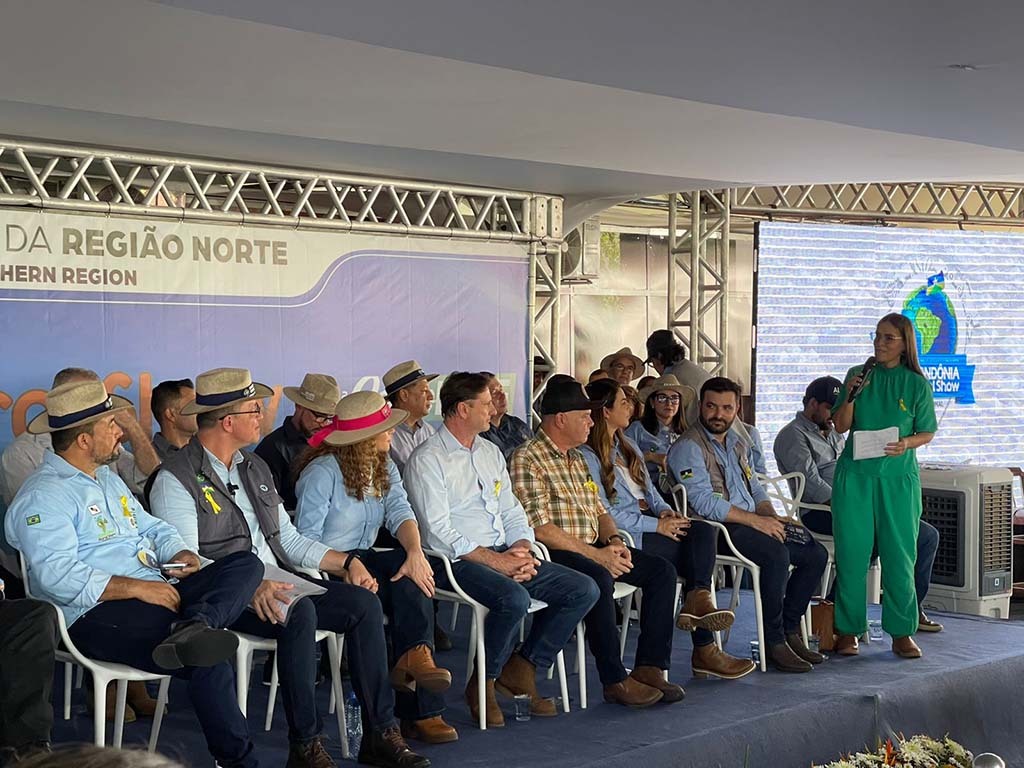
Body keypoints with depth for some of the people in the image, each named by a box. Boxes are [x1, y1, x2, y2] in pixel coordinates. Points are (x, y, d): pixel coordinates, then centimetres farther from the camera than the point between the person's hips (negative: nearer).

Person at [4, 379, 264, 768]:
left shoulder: (108, 480, 24)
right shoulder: (42, 498, -7)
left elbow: (151, 527, 28)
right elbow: (59, 576, -19)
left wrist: (181, 555, 4)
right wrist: (136, 587, -21)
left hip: (156, 595, 9)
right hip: (96, 616, -9)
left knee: (247, 564, -13)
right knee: (208, 661, -29)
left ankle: (194, 629, -40)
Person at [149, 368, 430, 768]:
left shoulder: (255, 468, 21)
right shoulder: (175, 480, -6)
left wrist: (347, 562, 8)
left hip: (278, 583, 8)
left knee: (364, 602, -14)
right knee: (299, 612, -35)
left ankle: (380, 733, -13)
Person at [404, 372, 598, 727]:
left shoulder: (490, 452, 19)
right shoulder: (427, 460, -6)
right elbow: (438, 531, -15)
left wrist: (521, 551, -3)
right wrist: (496, 560, -17)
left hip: (504, 555, 8)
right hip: (457, 561, -8)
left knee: (584, 589, -7)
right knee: (514, 598, -36)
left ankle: (522, 668, 0)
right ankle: (483, 682, -12)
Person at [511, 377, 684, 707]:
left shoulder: (577, 458, 20)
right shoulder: (527, 459, -10)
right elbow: (539, 528, -18)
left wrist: (614, 541, -1)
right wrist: (597, 555, -18)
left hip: (593, 548, 9)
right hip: (556, 554, -9)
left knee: (662, 570, -6)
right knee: (599, 578, -37)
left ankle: (649, 667, -9)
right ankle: (615, 680, -28)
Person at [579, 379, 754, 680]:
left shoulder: (628, 446, 21)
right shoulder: (587, 457, -8)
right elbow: (604, 513, -15)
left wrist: (664, 510, -1)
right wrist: (657, 525, -17)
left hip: (647, 523, 8)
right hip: (622, 537, -8)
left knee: (703, 531, -20)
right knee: (696, 553, -21)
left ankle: (698, 600, -31)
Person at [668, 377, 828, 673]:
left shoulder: (738, 443, 20)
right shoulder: (688, 448, -9)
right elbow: (705, 503, -17)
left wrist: (773, 518, 2)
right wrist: (757, 520, -18)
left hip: (752, 522, 9)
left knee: (816, 554, -3)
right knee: (776, 554, -32)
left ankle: (790, 630, 3)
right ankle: (773, 642, -23)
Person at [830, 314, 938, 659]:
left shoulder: (917, 384, 4)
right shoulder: (857, 375, 7)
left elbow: (927, 432, 7)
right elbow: (840, 426, 5)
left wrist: (907, 443, -13)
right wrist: (851, 396, -11)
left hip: (898, 478, -1)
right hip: (855, 475, 1)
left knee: (899, 555, 0)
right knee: (852, 553, 0)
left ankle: (902, 633, 8)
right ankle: (848, 630, 8)